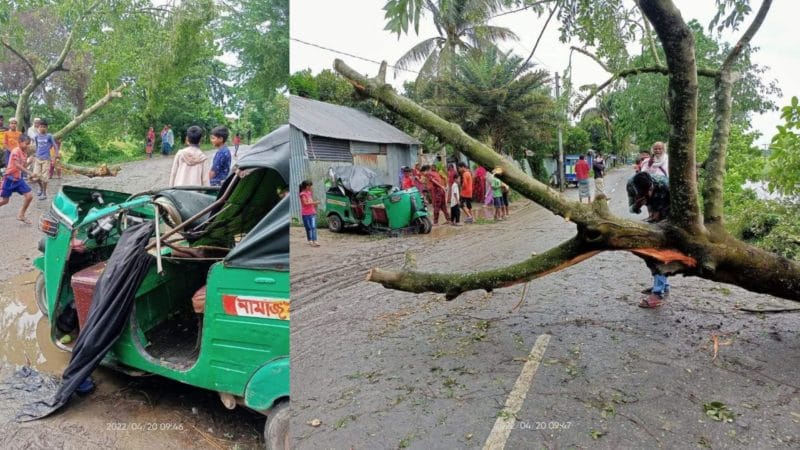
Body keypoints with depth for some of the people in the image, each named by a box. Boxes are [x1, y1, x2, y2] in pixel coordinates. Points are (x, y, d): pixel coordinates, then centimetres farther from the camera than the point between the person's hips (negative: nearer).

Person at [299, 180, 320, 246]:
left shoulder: (310, 193, 13)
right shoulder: (303, 194, -9)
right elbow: (305, 203, -17)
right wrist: (314, 202, -19)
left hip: (312, 213, 5)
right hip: (305, 213, -5)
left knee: (313, 227, -7)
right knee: (308, 228, 4)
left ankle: (314, 241, -13)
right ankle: (310, 241, 15)